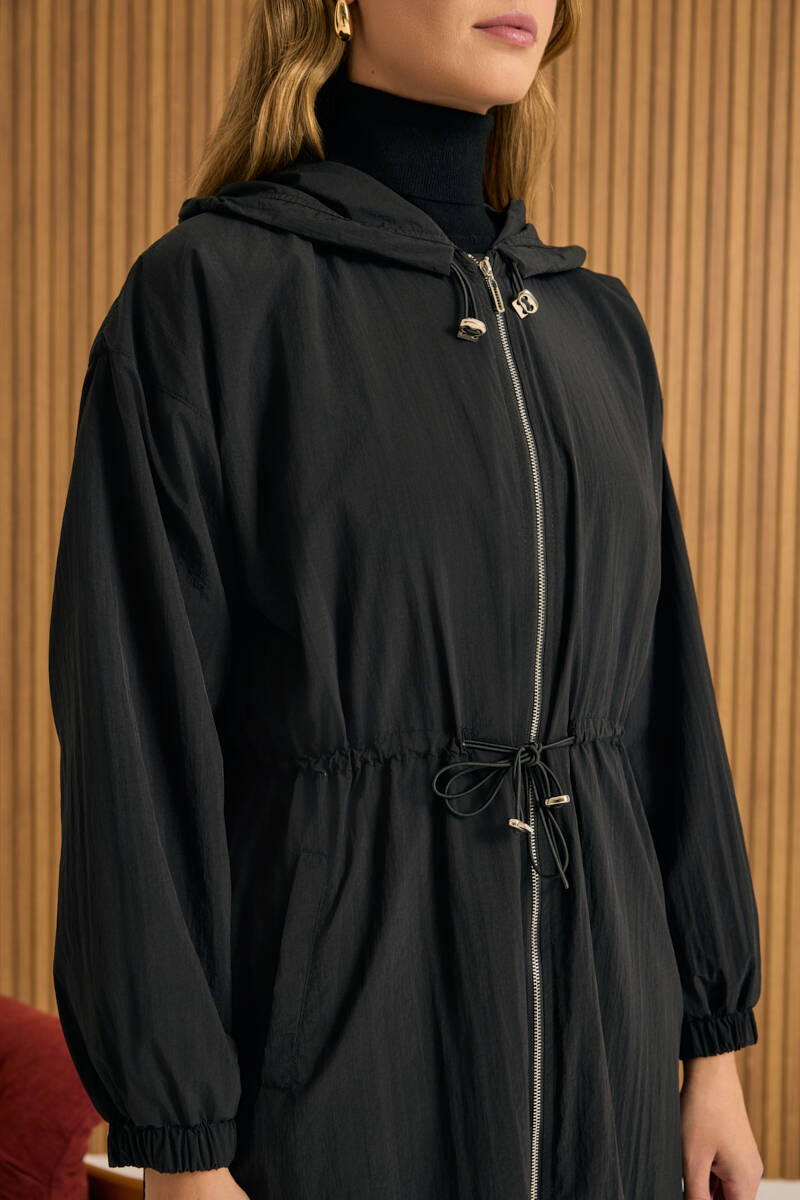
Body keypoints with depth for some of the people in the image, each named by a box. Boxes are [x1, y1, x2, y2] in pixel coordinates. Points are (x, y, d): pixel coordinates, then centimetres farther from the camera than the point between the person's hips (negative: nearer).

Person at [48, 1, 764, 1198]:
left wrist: (716, 1039, 9)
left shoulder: (598, 323, 9)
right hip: (337, 1000, -5)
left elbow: (666, 699, 11)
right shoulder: (209, 291, -7)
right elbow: (137, 735, -11)